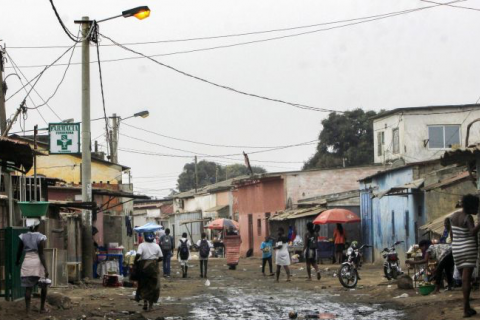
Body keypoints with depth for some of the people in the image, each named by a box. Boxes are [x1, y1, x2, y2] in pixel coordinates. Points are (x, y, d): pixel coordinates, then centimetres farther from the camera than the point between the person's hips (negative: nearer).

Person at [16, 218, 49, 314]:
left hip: (27, 263, 3)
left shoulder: (23, 237, 0)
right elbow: (41, 254, -15)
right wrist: (46, 268, -13)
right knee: (43, 286, 13)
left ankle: (28, 309, -3)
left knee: (28, 287, 4)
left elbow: (19, 251, 9)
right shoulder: (41, 237, -11)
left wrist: (17, 261, 28)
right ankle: (42, 308, 14)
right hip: (38, 263, -3)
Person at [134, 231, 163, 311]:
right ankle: (151, 304, 10)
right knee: (153, 285, 9)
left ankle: (145, 301, -3)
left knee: (143, 285, 12)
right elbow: (161, 257, 1)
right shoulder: (156, 246, 1)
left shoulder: (142, 245, -8)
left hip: (144, 266, -2)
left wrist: (135, 261, -6)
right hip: (153, 267, 2)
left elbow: (138, 255, -22)